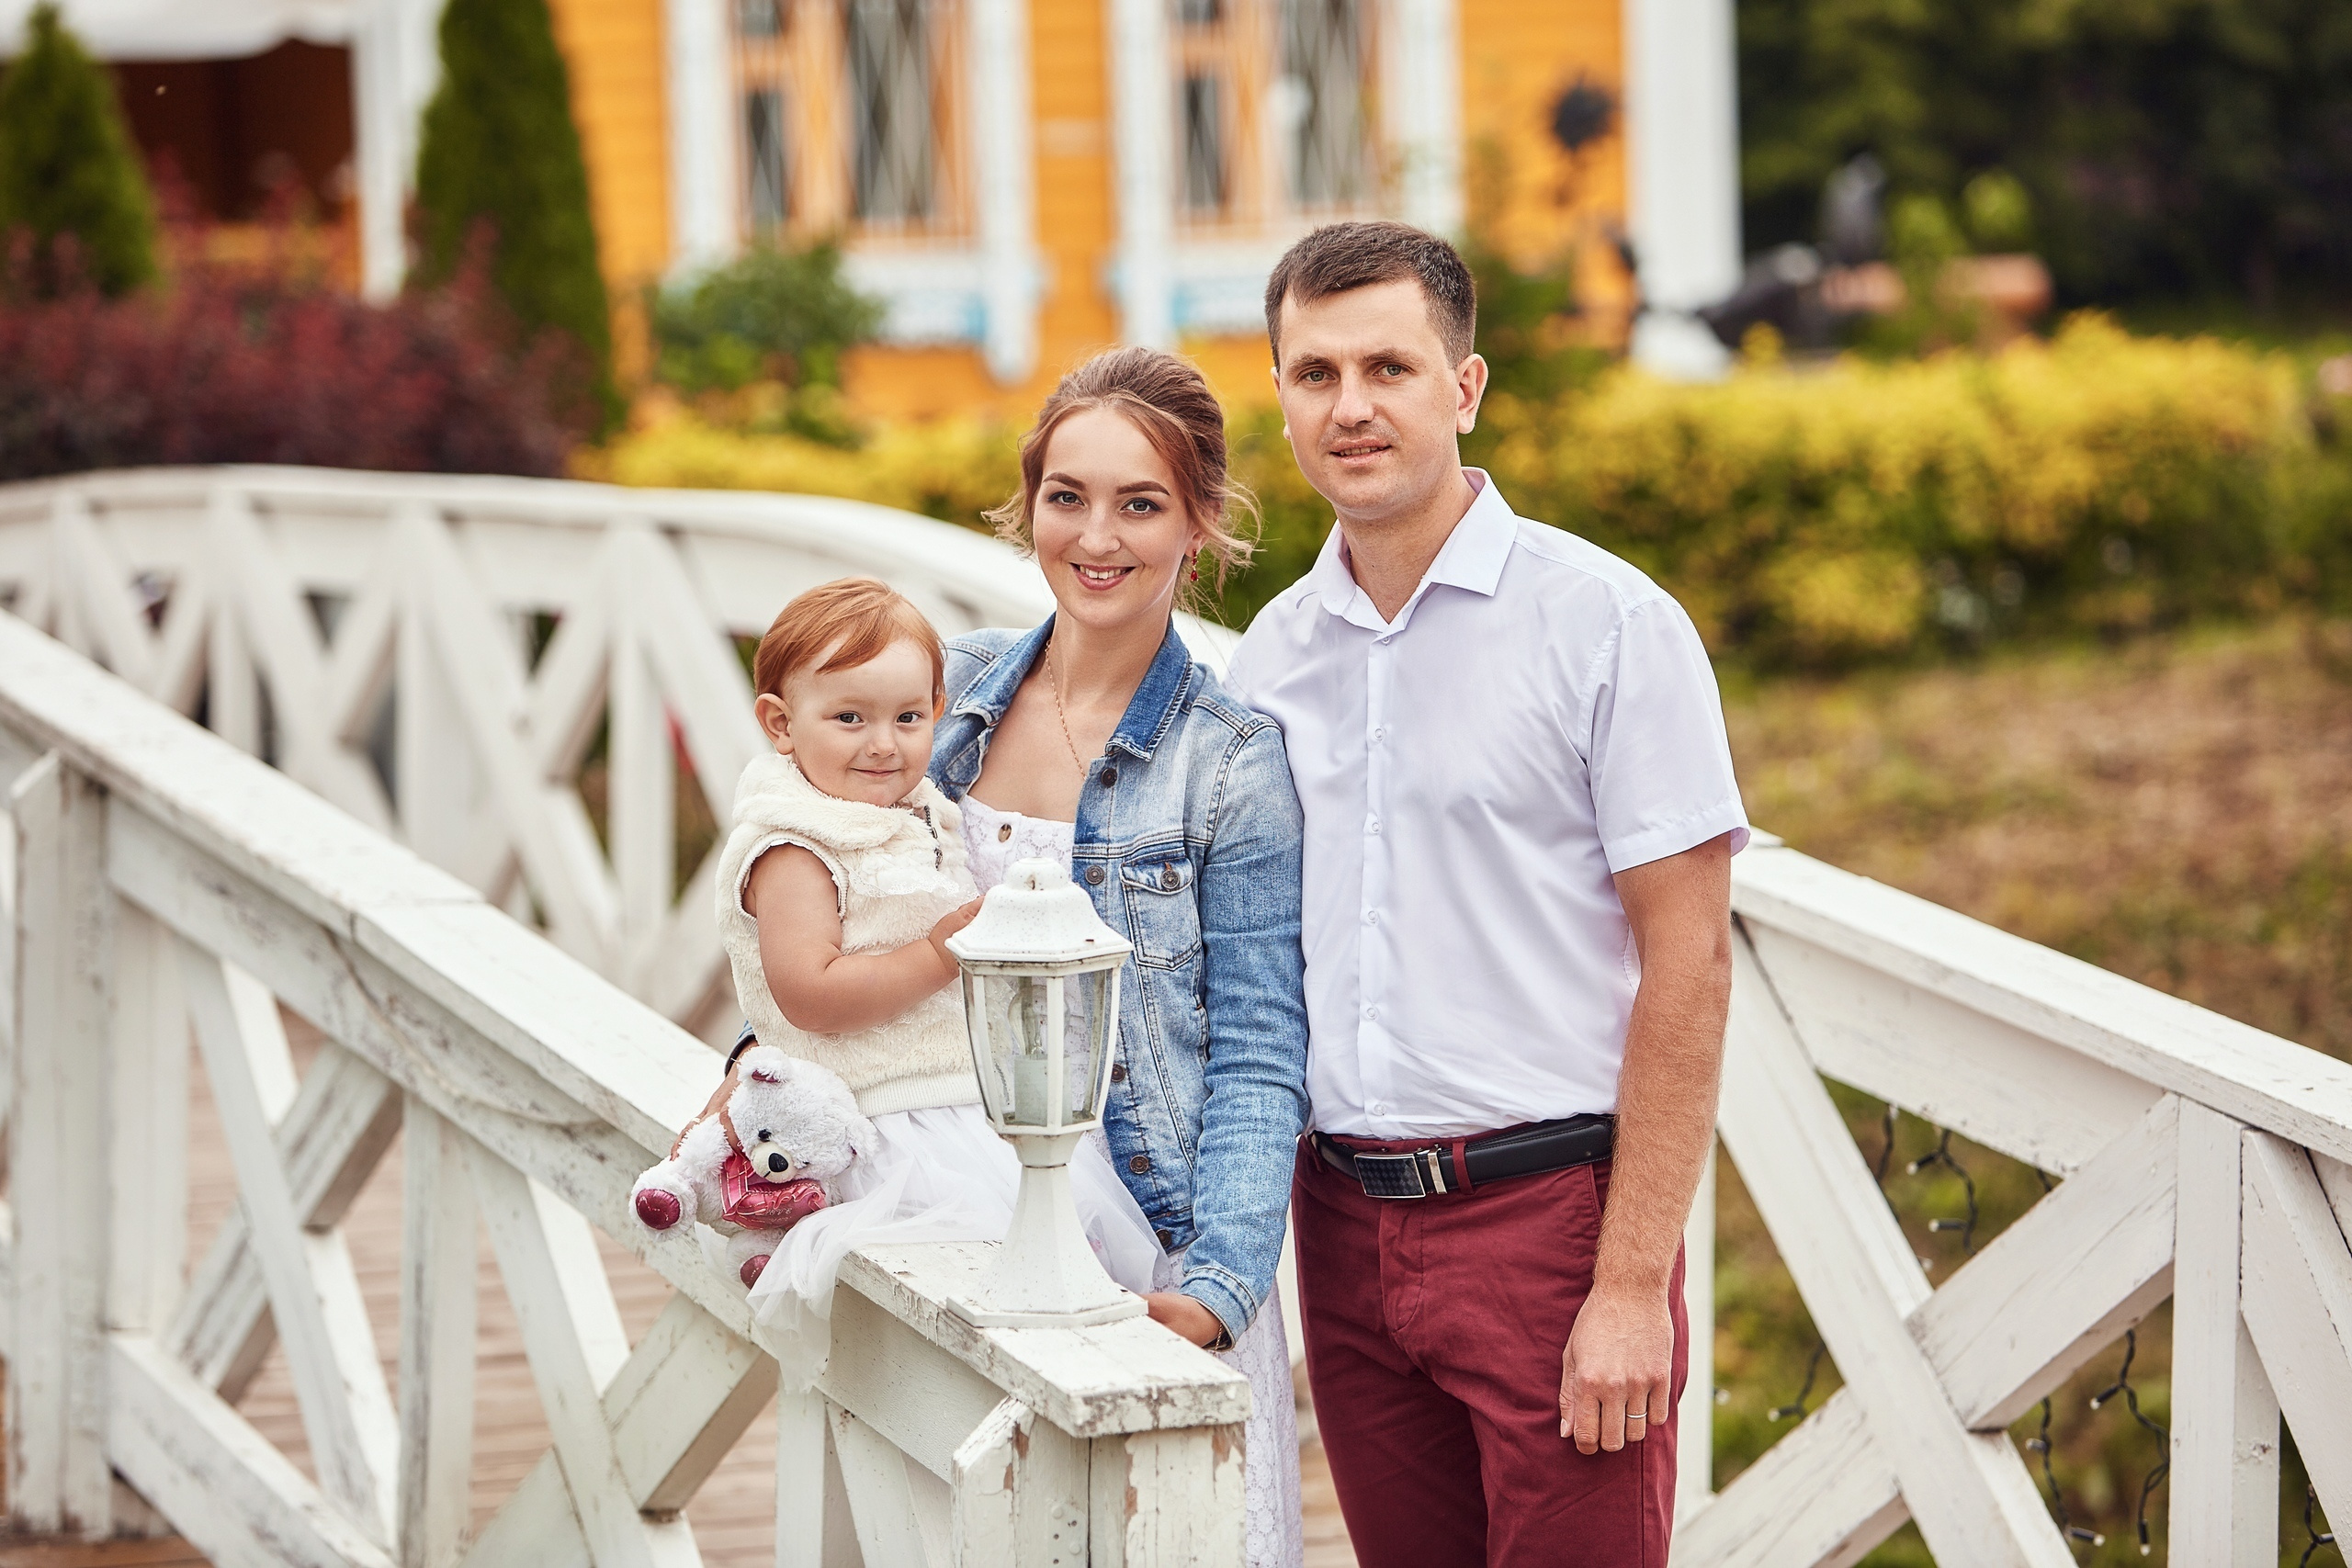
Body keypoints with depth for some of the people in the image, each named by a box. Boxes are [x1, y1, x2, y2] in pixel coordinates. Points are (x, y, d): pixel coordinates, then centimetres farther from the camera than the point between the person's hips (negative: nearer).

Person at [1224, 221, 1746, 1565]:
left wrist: (1631, 1286, -15)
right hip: (1346, 1227, 5)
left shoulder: (1608, 623, -6)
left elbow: (1688, 968, -9)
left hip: (1547, 1205, -5)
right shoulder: (1273, 654, 11)